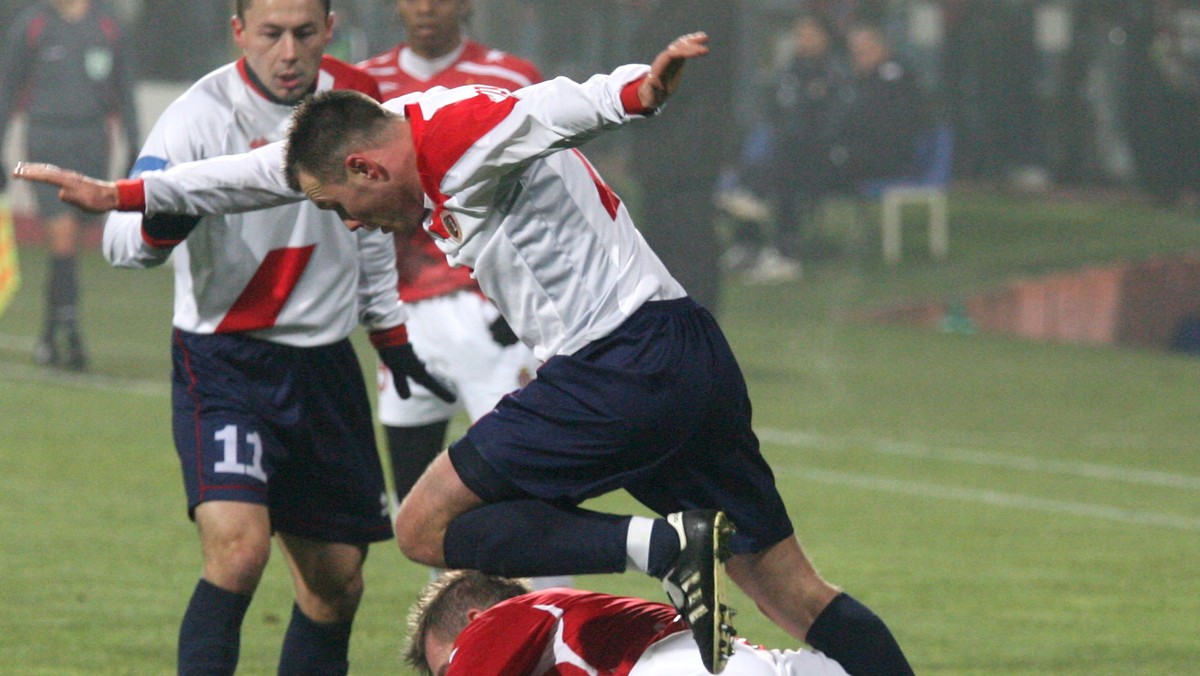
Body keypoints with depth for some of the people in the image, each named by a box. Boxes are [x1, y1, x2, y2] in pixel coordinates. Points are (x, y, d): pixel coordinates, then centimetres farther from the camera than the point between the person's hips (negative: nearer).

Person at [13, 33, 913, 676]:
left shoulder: (458, 133, -11)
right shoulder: (413, 129, 17)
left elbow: (553, 110, -31)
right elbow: (271, 173, 28)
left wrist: (640, 90, -52)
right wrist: (121, 195, 33)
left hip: (619, 370, -10)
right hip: (693, 357, 10)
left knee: (427, 527, -2)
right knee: (794, 591, 7)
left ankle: (667, 546, -15)